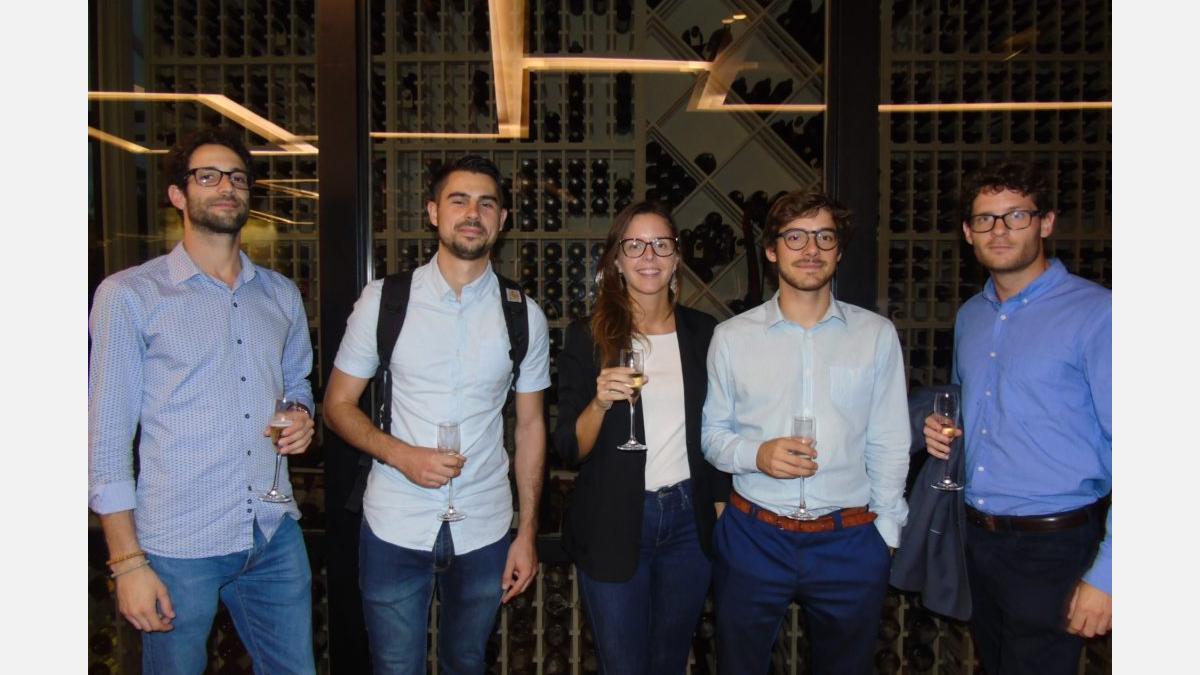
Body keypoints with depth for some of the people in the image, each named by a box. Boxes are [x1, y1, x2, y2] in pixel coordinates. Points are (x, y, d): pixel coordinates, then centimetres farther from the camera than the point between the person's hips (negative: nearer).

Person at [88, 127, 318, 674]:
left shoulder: (281, 294, 9)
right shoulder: (129, 295, -5)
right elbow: (107, 437, -6)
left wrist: (301, 417, -2)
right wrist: (127, 562, -10)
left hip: (276, 536, 5)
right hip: (179, 547, -4)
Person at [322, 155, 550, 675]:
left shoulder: (525, 317, -2)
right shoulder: (384, 300, -5)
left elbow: (530, 426, 3)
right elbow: (337, 405, 1)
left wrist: (528, 532, 2)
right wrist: (401, 454, -17)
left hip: (484, 531, 1)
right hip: (394, 528, -1)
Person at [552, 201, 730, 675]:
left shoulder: (703, 333, 0)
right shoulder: (588, 337, -7)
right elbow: (569, 450, -8)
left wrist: (722, 511, 7)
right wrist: (600, 402, -26)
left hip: (690, 519, 3)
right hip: (613, 526, -2)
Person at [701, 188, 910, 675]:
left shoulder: (877, 335, 1)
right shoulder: (732, 337, 0)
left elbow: (889, 444, 4)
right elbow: (712, 433, 5)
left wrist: (886, 531, 3)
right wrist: (756, 454, -14)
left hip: (850, 543, 0)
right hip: (753, 538, 0)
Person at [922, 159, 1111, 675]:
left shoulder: (1095, 313, -14)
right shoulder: (969, 317, 8)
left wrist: (1106, 574, -19)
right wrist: (942, 430, 1)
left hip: (1052, 549, -6)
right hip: (977, 538, 7)